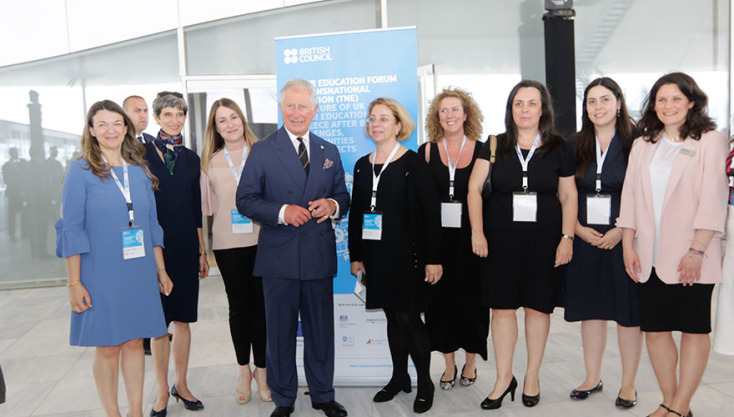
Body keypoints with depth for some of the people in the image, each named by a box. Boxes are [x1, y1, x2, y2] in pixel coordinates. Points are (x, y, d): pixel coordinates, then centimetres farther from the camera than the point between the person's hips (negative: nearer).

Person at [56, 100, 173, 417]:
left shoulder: (140, 171, 8)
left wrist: (161, 271, 12)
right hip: (100, 274, -4)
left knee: (134, 342, 11)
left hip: (139, 273, 4)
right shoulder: (81, 171, -4)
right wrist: (74, 283, -10)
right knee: (107, 347, 5)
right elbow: (72, 230, -6)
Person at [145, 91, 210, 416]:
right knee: (159, 321, 4)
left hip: (186, 246, 4)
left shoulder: (191, 158, 11)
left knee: (183, 318, 10)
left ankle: (181, 385, 23)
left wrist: (202, 251, 13)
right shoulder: (143, 152, -2)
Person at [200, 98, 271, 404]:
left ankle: (261, 369, 20)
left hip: (261, 240, -1)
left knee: (261, 304, 4)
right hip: (228, 244, 1)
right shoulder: (210, 161, 8)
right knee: (238, 306, 10)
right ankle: (243, 370, 26)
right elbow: (208, 205, 9)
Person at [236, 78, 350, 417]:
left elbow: (342, 196, 14)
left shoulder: (329, 152, 11)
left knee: (321, 329, 13)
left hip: (320, 256, 3)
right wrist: (282, 212, -19)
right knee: (280, 332, 8)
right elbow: (245, 200, -4)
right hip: (279, 257, -3)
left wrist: (333, 205, -9)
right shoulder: (262, 151, 0)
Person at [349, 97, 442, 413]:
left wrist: (433, 258, -13)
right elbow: (355, 212, 14)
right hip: (376, 256, 5)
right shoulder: (362, 165, 10)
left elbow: (431, 211, -9)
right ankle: (399, 377, 28)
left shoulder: (413, 163, -6)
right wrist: (355, 255, 10)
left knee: (409, 317, -2)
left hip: (407, 254, -5)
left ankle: (425, 383, 16)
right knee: (393, 317, 13)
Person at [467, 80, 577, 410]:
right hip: (500, 237, 1)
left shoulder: (559, 148, 5)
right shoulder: (495, 146, 5)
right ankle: (504, 377, 17)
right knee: (502, 307, 2)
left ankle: (532, 376, 23)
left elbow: (568, 196, 8)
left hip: (544, 239, 0)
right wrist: (477, 232, -5)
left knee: (538, 306, 6)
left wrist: (567, 237, -1)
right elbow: (474, 188, 3)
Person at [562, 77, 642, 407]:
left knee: (627, 312, 4)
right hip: (585, 239, 4)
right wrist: (578, 229, -4)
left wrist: (621, 231, -14)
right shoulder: (576, 145, 8)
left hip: (624, 239, -3)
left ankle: (628, 385, 18)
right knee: (590, 309, 11)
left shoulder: (635, 142, -2)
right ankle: (592, 378, 25)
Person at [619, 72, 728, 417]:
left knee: (693, 330, 4)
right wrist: (628, 246, 4)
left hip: (689, 258, -4)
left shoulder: (710, 142, 0)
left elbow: (712, 200, -8)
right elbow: (629, 197, 10)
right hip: (649, 257, 5)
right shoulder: (643, 145, 14)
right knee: (654, 330, 8)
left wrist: (697, 250, -15)